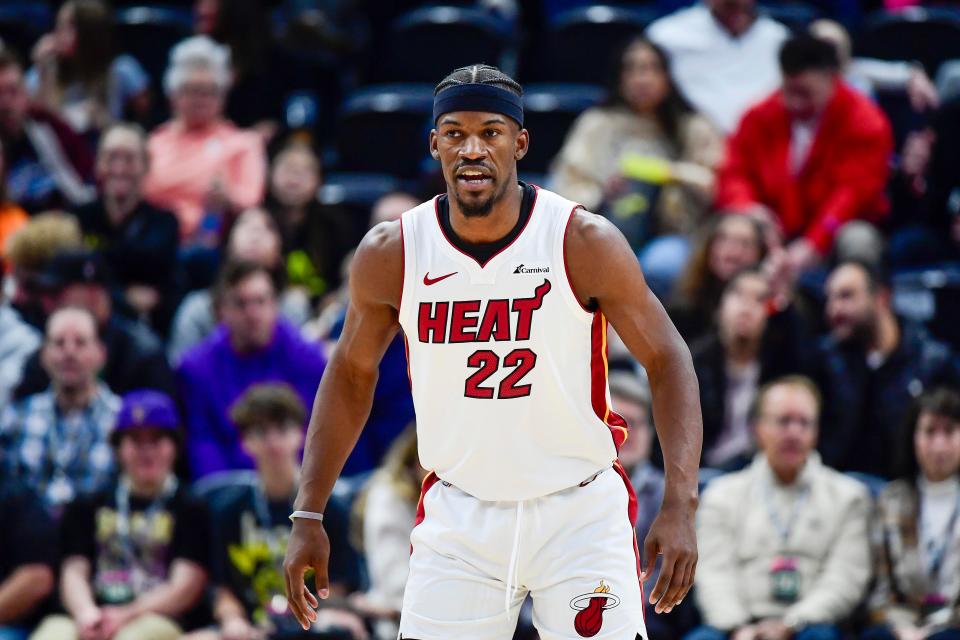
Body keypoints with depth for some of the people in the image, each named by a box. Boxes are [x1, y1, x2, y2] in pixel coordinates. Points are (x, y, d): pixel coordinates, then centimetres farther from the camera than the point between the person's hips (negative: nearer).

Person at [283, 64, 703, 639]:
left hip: (579, 511, -2)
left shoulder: (585, 242, -13)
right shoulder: (390, 255, -5)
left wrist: (681, 506, -19)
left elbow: (667, 362, -7)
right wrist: (309, 516, 5)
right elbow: (352, 376, 9)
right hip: (458, 520, 2)